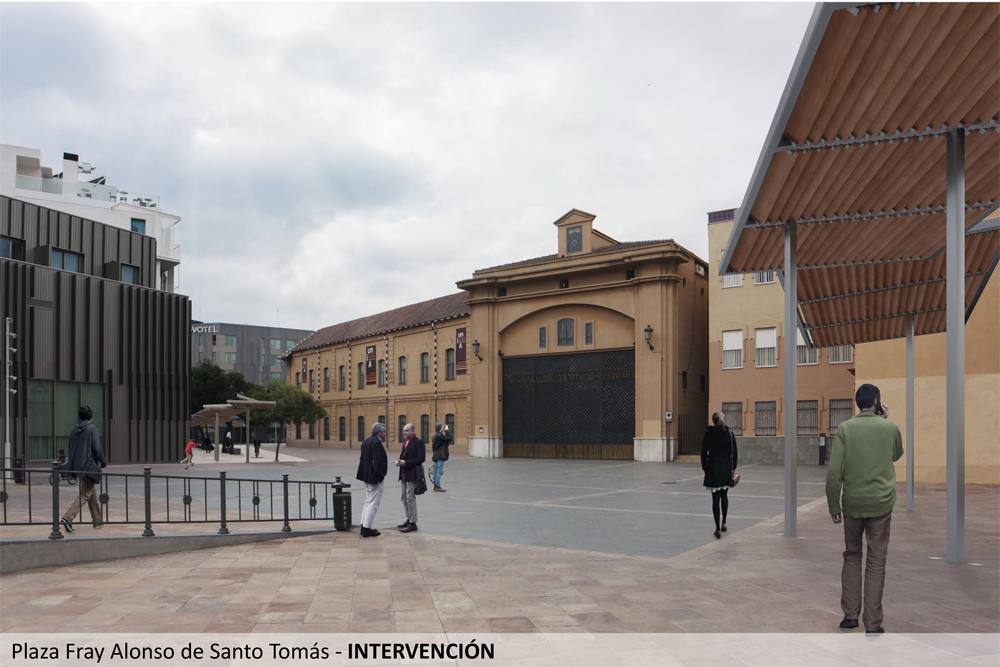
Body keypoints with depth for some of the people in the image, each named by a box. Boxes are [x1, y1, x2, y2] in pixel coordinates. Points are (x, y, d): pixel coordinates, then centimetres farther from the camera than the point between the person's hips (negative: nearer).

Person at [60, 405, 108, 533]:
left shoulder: (74, 430, 7)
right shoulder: (92, 429, -13)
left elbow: (71, 449, 13)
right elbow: (97, 448, -15)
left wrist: (72, 463, 24)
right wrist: (103, 462, -1)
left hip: (77, 466, 8)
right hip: (89, 466, -8)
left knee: (93, 493, 18)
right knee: (84, 494, -4)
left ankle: (97, 520, 25)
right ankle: (67, 518, -15)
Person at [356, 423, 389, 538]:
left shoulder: (366, 442, 11)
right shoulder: (377, 443, -19)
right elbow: (377, 462, -24)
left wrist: (365, 475, 16)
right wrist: (379, 477, -18)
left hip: (367, 477, 10)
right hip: (375, 478, -10)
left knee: (368, 502, 18)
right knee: (373, 503, -2)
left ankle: (363, 526, 23)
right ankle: (367, 528, 1)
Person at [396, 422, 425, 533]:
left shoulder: (418, 442, -12)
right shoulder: (405, 442, 13)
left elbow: (421, 458, -18)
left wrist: (406, 463, -21)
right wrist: (399, 461, -1)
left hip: (413, 474, -9)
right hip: (404, 474, 9)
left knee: (410, 498, -5)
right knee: (404, 497, 15)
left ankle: (413, 523, 3)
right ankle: (408, 519, 28)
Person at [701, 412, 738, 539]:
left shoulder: (708, 434, -5)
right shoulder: (730, 434, -1)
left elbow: (704, 452, -4)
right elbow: (734, 453, 0)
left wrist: (705, 467, 6)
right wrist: (733, 468, 9)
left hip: (713, 468, -2)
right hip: (727, 469, 2)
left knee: (715, 498, -1)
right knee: (724, 496, 22)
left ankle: (718, 528, -5)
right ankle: (724, 522, 26)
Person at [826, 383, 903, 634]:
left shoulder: (845, 428, -5)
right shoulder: (890, 428, -3)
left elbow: (834, 471, -10)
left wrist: (834, 505, -1)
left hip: (853, 503, 0)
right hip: (881, 503, 0)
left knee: (852, 556, 17)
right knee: (876, 561, 7)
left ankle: (850, 614, 15)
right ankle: (873, 623, 8)